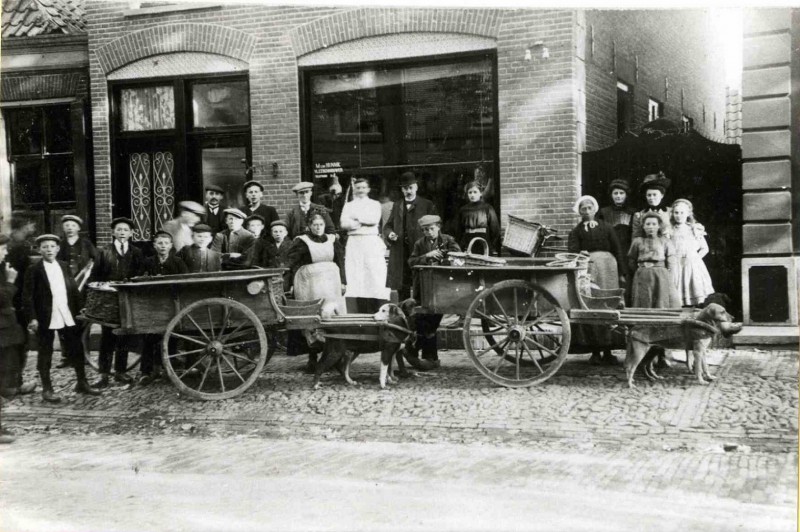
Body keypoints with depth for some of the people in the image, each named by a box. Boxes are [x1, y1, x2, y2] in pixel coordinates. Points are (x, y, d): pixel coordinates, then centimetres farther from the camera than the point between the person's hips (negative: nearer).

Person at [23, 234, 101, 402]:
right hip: (45, 319, -4)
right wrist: (32, 318, -14)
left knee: (77, 350, 9)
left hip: (68, 317, 4)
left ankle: (82, 383, 22)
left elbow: (74, 290, 12)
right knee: (45, 353, 5)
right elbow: (27, 296, -7)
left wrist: (79, 309, 6)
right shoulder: (33, 271, -5)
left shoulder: (65, 267, 9)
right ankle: (47, 389, 15)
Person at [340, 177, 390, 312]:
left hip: (371, 243, -1)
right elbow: (344, 223, 0)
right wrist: (364, 222, -9)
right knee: (356, 278, -4)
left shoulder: (374, 204, 13)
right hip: (354, 244, 1)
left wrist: (357, 218, -3)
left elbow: (375, 219, -5)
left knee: (375, 275, -9)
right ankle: (362, 315, -2)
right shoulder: (348, 205, 16)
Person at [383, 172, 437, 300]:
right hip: (400, 254, 4)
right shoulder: (396, 206, 18)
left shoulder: (427, 205, 6)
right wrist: (389, 233, -2)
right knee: (402, 289, 5)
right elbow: (387, 226, 20)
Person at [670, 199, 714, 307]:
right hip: (676, 267, -1)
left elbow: (705, 248, 15)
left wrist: (696, 257, 1)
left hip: (693, 266, 1)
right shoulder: (670, 230, 8)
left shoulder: (695, 230, 10)